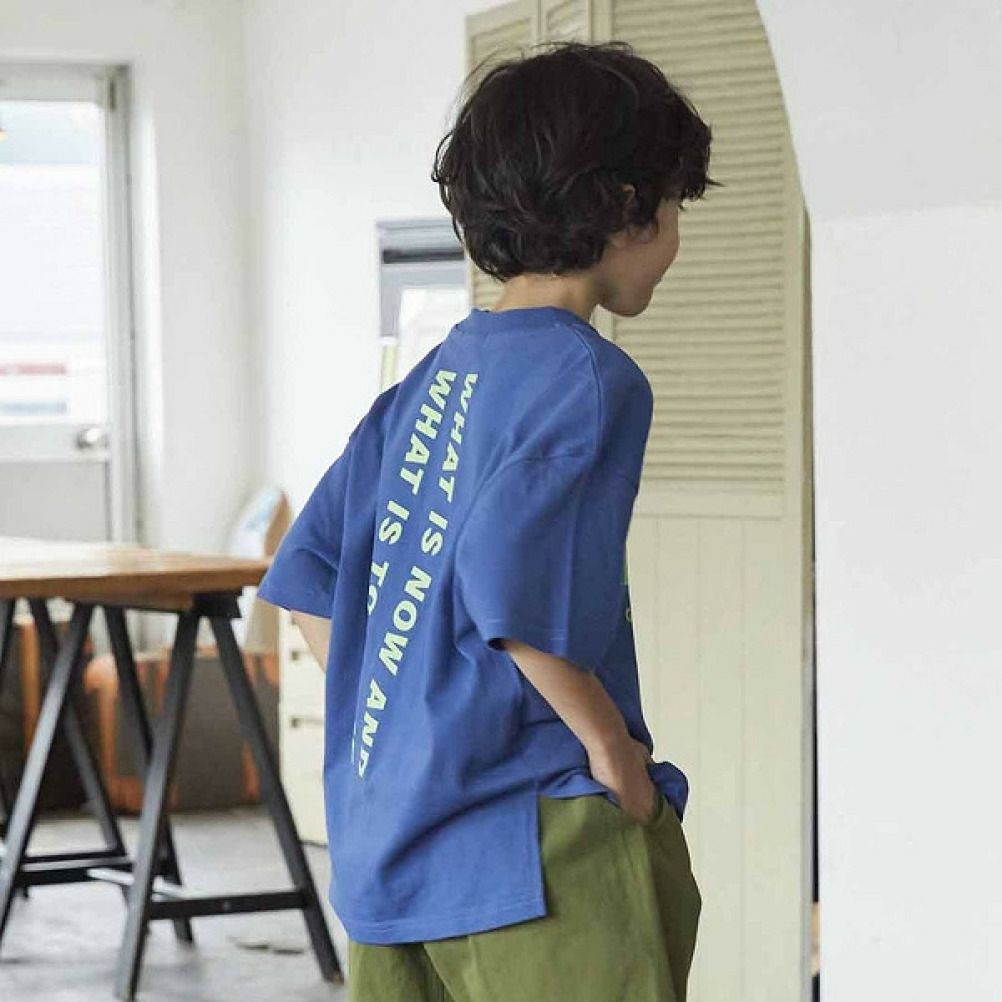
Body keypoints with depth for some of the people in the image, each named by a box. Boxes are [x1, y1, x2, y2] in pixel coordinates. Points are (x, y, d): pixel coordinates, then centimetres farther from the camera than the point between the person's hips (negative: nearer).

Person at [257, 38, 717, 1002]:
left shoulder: (434, 376, 13)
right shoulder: (590, 378, -11)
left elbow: (307, 579, 14)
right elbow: (516, 588, -23)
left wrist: (399, 733, 15)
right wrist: (611, 744, -12)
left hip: (387, 841, 9)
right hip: (542, 847, -8)